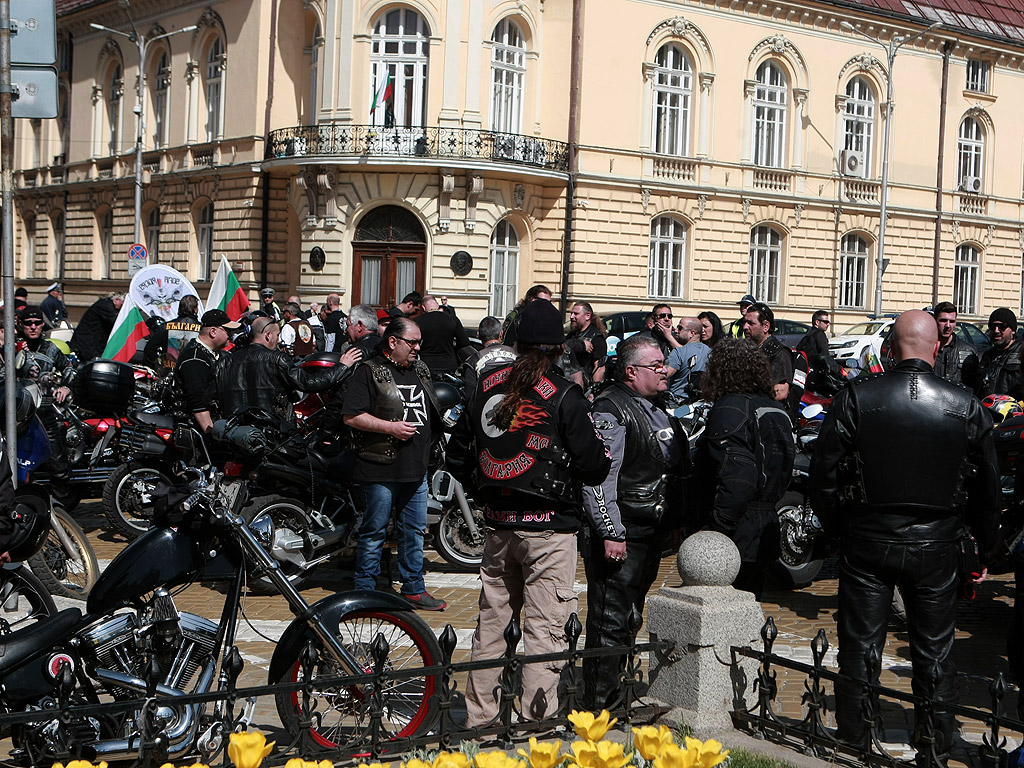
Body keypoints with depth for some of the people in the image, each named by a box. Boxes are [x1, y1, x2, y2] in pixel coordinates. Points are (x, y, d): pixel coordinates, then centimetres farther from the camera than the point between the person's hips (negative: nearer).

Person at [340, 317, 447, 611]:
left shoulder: (420, 370, 16)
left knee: (414, 530, 12)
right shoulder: (370, 371, -7)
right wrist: (390, 427, -18)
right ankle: (365, 592, 11)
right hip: (382, 468, -7)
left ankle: (413, 589, 23)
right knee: (375, 531, 1)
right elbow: (351, 416, -14)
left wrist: (447, 418, 12)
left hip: (416, 467, 7)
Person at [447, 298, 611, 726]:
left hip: (498, 525, 5)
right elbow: (592, 466, -12)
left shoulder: (487, 386, 4)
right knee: (545, 627, 0)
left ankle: (478, 715, 24)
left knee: (492, 619, 15)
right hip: (550, 527, -5)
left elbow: (457, 457, 11)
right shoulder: (563, 396, -12)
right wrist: (605, 455, 10)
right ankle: (537, 721, 2)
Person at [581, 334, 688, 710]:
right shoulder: (610, 411, -14)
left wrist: (674, 521, 23)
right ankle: (598, 706, -1)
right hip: (619, 536, -9)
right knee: (610, 622, -7)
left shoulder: (658, 408, 16)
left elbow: (676, 470, 26)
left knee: (630, 618, 17)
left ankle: (616, 690, 28)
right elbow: (598, 478, -20)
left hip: (652, 535, 9)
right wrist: (611, 534, -22)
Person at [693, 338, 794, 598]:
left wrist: (718, 526, -20)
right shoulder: (775, 410, 14)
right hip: (767, 535, 9)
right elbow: (783, 473, 19)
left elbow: (737, 477, -23)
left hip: (739, 536, -9)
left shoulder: (730, 409, -14)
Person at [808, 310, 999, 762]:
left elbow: (824, 474, -6)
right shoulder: (966, 407, -6)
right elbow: (987, 488, 2)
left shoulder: (856, 397, -10)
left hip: (867, 542, -1)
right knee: (934, 655, 13)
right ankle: (934, 749, 23)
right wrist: (984, 549, 13)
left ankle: (854, 744, 18)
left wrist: (835, 529, 8)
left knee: (859, 650, 9)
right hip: (937, 548, 1)